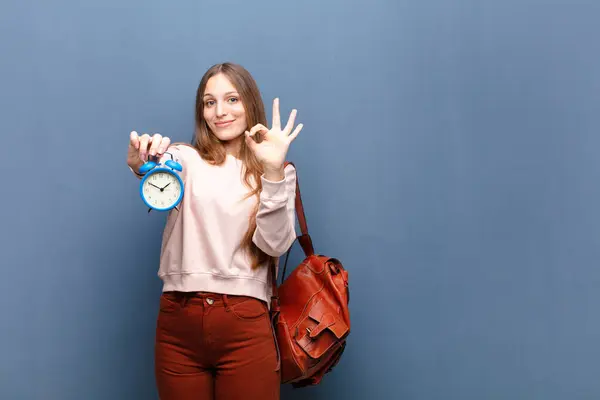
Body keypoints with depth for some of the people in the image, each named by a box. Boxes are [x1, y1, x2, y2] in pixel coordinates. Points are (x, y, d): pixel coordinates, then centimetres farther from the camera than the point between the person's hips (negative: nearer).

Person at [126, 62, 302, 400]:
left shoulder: (279, 172, 7)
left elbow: (275, 245, -6)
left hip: (245, 325, -1)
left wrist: (272, 172, -16)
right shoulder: (187, 159, 7)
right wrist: (142, 165, -39)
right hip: (179, 322, 1)